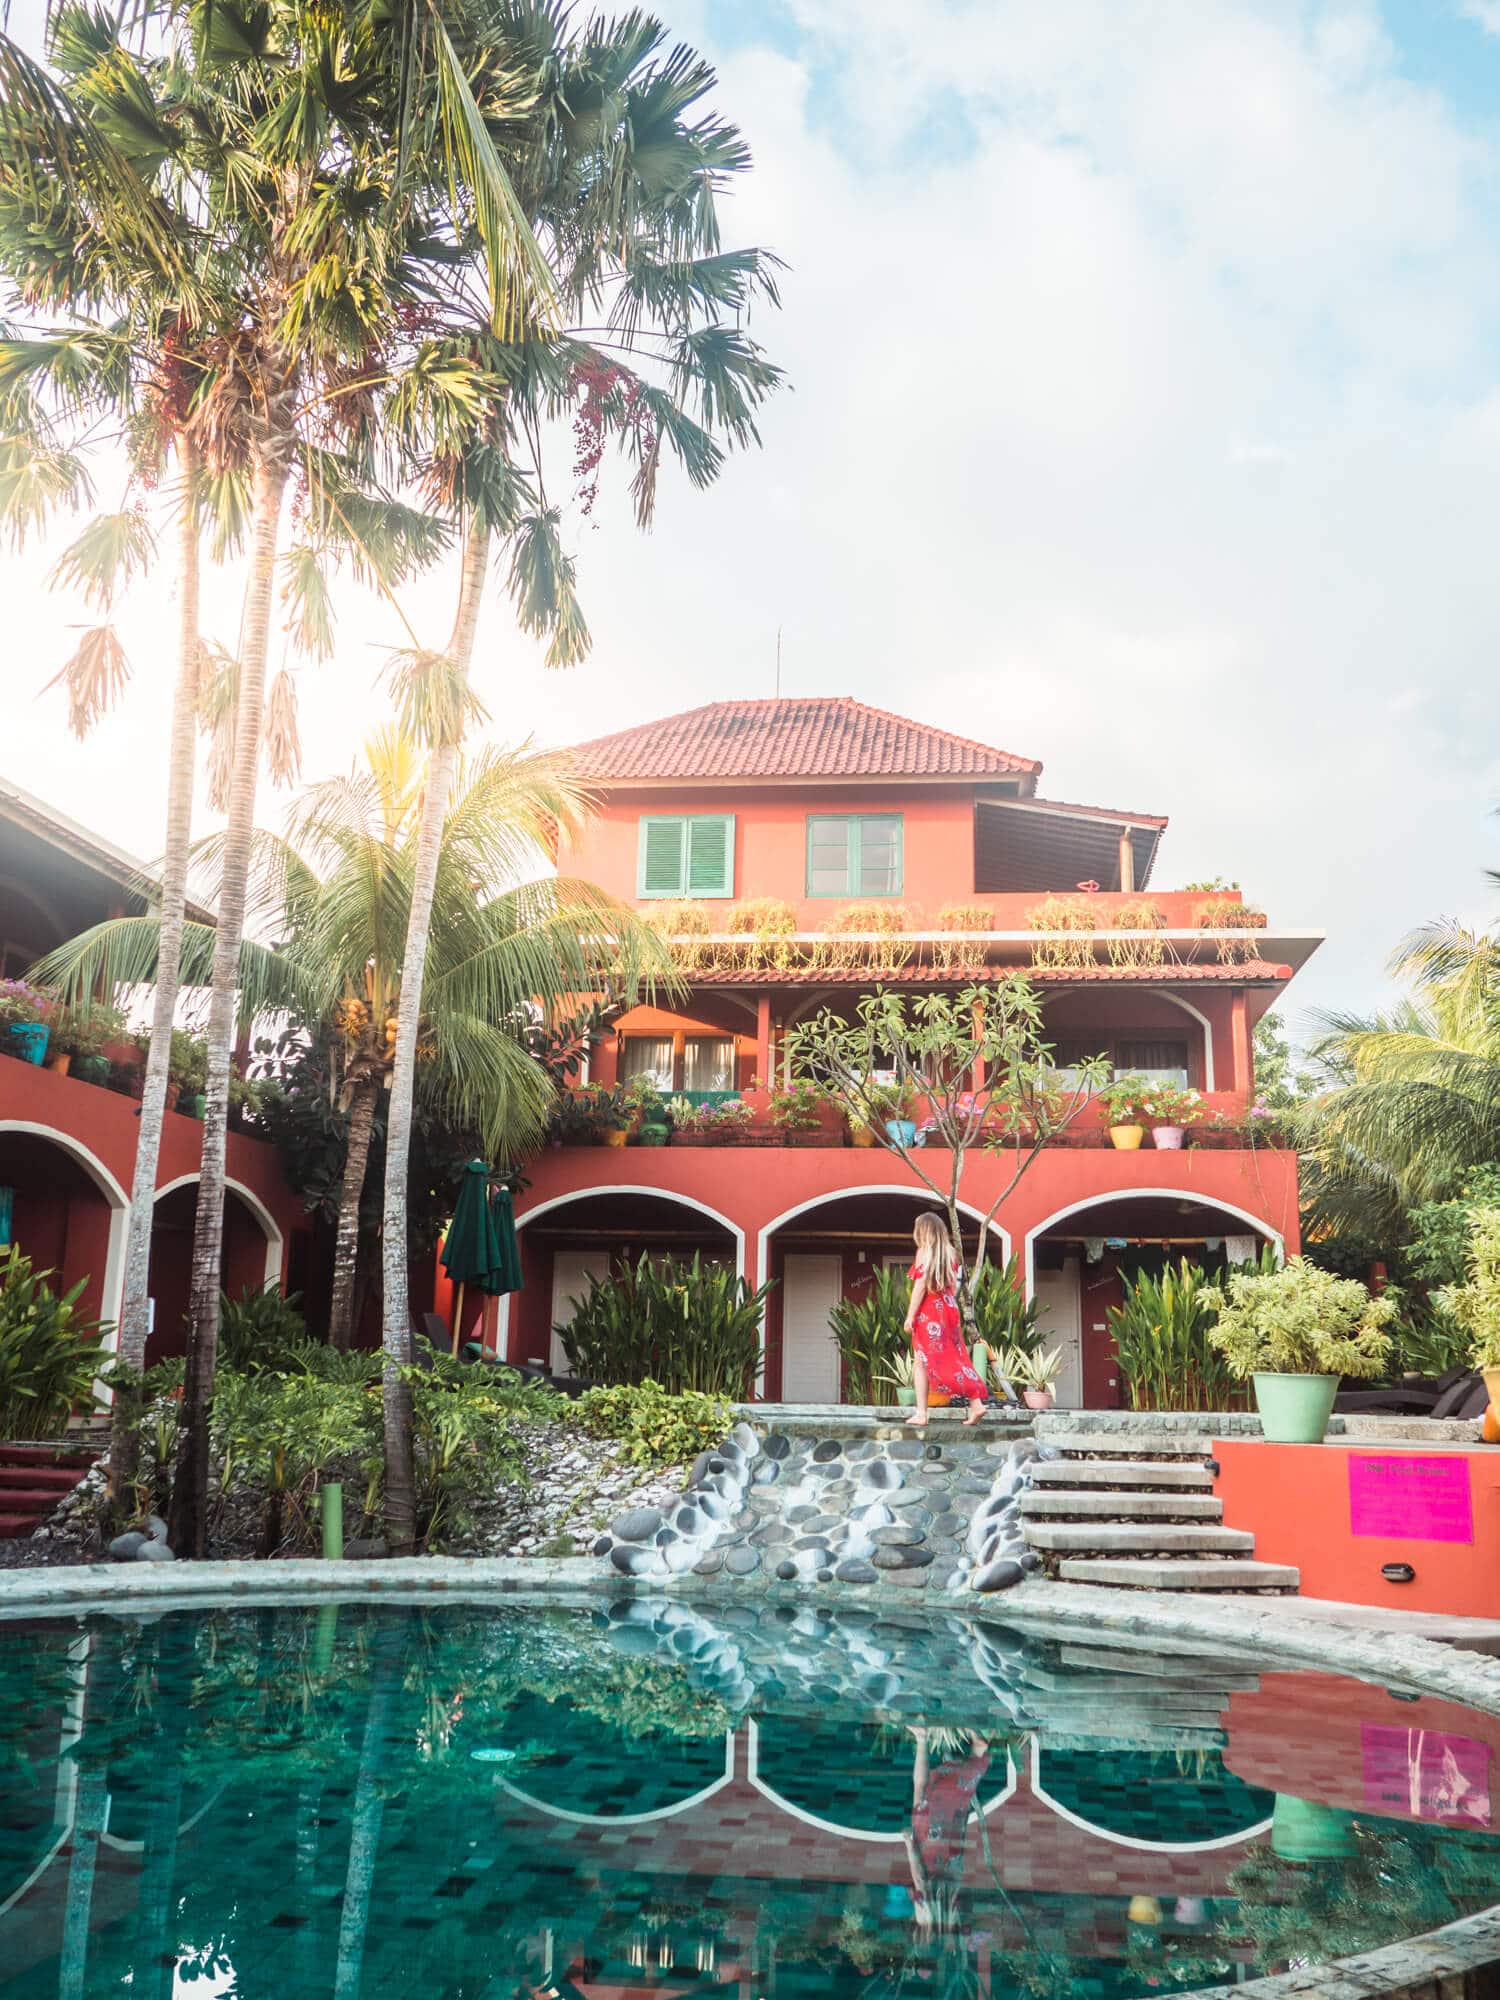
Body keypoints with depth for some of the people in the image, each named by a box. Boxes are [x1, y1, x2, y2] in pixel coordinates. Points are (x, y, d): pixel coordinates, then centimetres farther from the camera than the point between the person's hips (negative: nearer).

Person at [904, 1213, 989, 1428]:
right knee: (954, 1359, 9)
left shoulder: (924, 1251, -7)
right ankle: (976, 1403, 1)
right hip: (949, 1308, 6)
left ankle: (921, 1412, -5)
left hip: (928, 1311, -6)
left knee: (921, 1361, -1)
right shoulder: (950, 1252, 11)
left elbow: (921, 1284, -12)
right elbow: (953, 1284, 11)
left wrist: (910, 1315, -11)